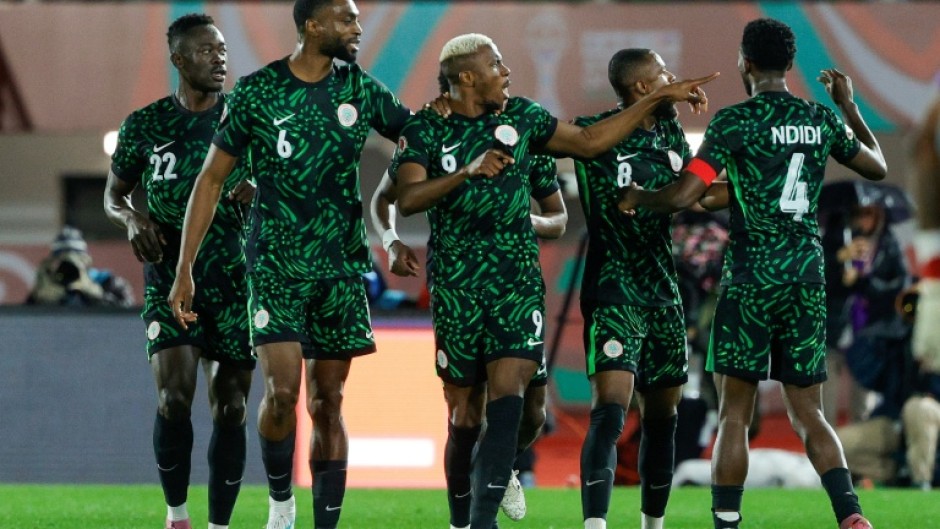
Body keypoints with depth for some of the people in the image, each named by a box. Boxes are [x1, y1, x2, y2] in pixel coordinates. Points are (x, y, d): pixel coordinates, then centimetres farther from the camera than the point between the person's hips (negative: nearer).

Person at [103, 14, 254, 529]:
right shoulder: (146, 125, 3)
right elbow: (113, 195, 14)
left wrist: (258, 194, -16)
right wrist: (131, 218, -9)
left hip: (235, 281, 1)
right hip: (170, 278, -1)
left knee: (230, 408, 1)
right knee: (174, 398, -16)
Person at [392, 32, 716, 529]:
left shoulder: (521, 115, 7)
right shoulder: (426, 130, -3)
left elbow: (589, 141, 17)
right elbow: (408, 199, -17)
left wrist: (659, 98, 17)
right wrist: (469, 171, -31)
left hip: (517, 278, 2)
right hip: (455, 284, -2)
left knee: (507, 399, -15)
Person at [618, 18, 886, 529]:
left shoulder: (736, 120, -8)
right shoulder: (822, 119, 7)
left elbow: (683, 195, -13)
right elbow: (876, 166, 24)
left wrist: (636, 197, 7)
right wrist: (849, 107, 36)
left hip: (750, 280, -4)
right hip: (807, 279, 4)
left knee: (734, 413, 2)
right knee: (808, 414, 9)